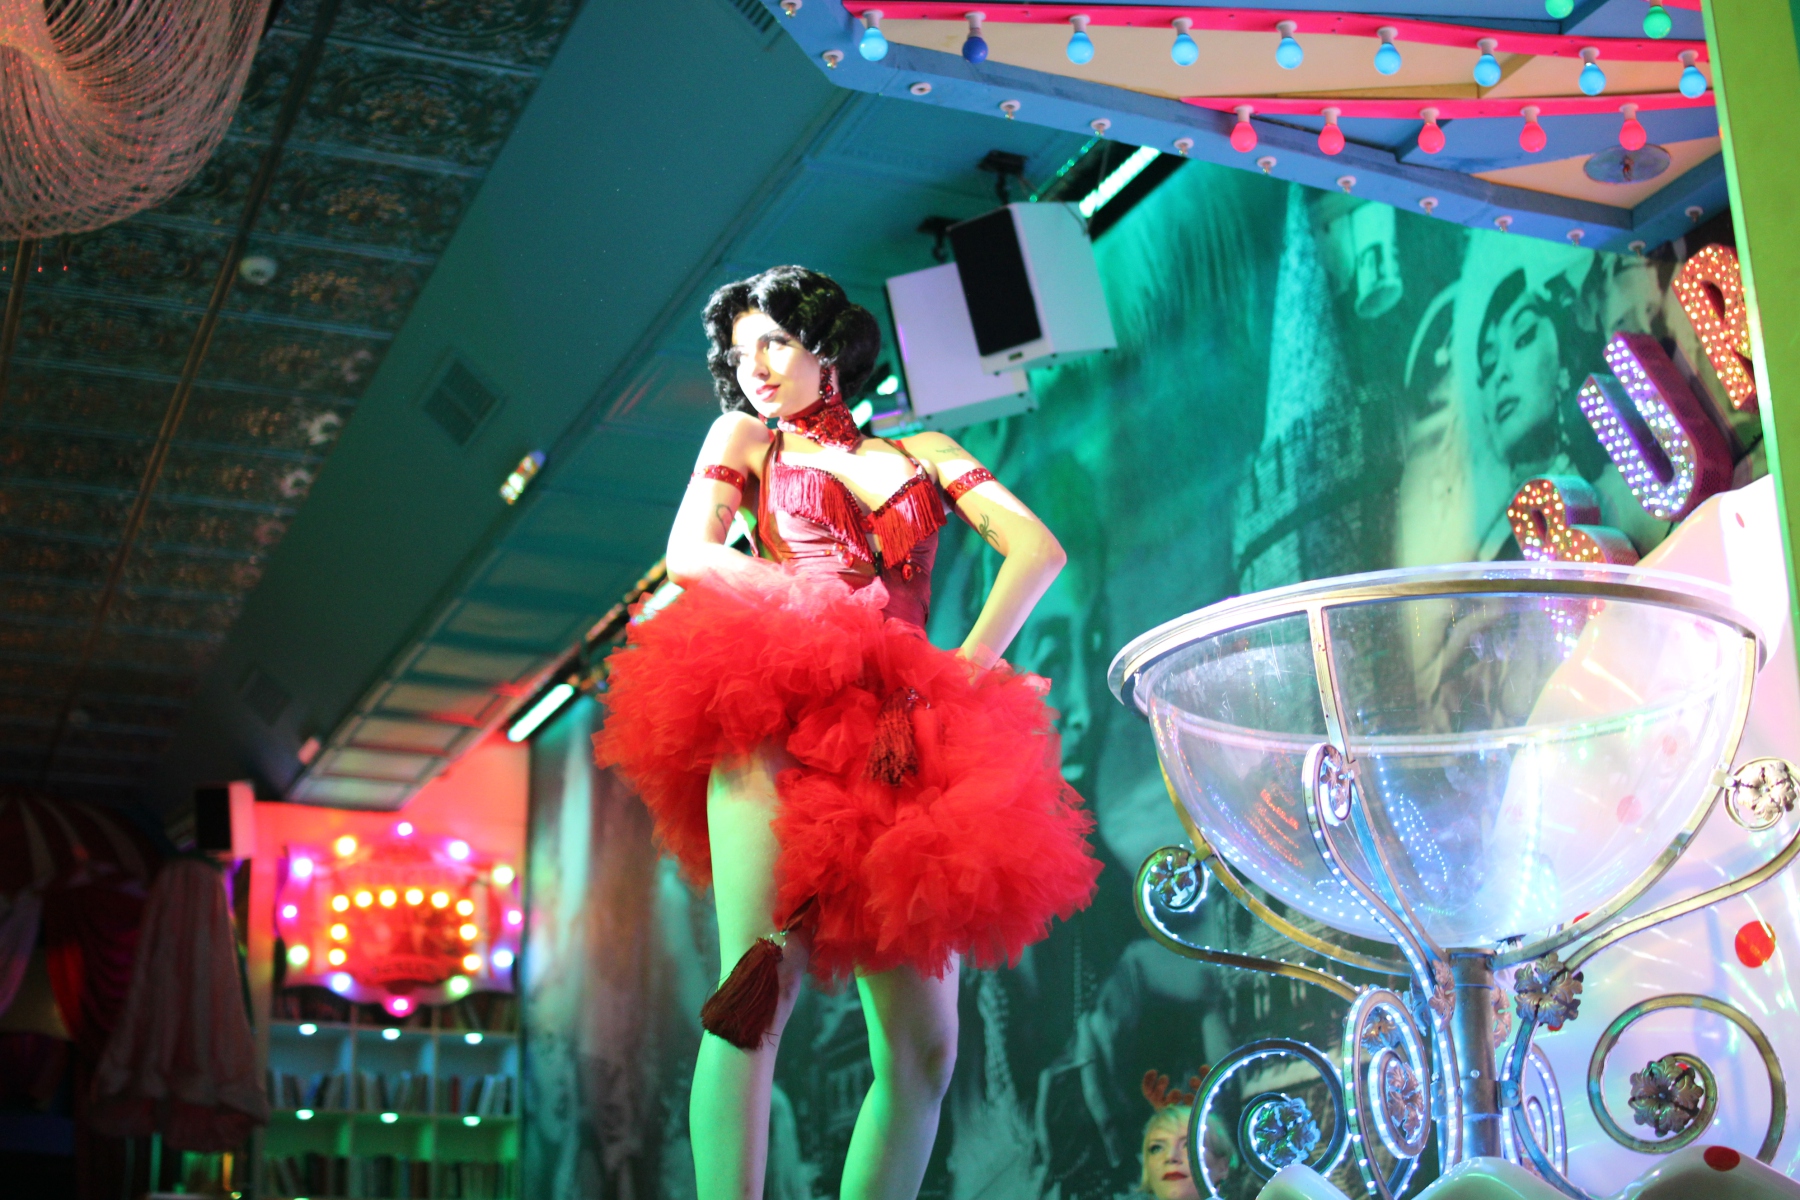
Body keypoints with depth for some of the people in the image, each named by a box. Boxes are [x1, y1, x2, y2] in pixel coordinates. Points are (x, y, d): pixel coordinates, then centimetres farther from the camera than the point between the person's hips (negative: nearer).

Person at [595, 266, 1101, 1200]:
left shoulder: (922, 453, 27)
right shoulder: (745, 440, 25)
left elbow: (1038, 547, 13)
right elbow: (689, 553, 7)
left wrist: (968, 665, -2)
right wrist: (816, 600, -5)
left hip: (905, 743, 2)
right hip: (780, 704, -2)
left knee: (922, 1052, -6)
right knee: (758, 993, -23)